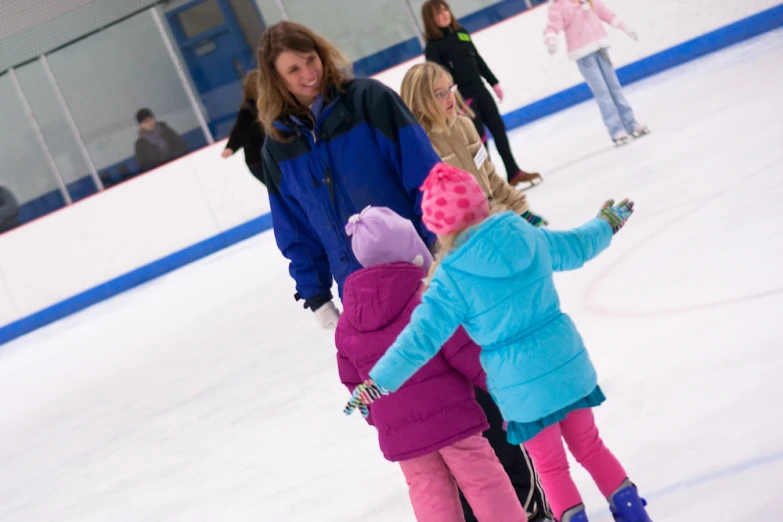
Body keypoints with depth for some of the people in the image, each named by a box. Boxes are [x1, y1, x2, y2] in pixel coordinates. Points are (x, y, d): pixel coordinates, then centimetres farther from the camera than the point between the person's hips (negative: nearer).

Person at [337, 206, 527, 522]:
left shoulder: (347, 322, 5)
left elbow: (352, 378, 14)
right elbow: (466, 352, -10)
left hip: (397, 431, 4)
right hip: (450, 414, -4)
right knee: (485, 483, 6)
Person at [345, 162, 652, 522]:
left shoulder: (452, 279, -17)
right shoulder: (527, 236, -3)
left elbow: (422, 337, -19)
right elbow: (576, 247, 15)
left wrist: (378, 382, -14)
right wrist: (607, 222, 35)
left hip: (522, 386, -5)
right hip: (569, 363, 5)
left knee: (550, 467, 15)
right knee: (589, 446, 23)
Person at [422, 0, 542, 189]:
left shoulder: (461, 32, 8)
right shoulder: (433, 46, -11)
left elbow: (478, 60, 15)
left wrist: (494, 82, 16)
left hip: (480, 90, 7)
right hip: (461, 97, -7)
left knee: (499, 129, 10)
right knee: (479, 138, -4)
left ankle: (514, 172, 22)